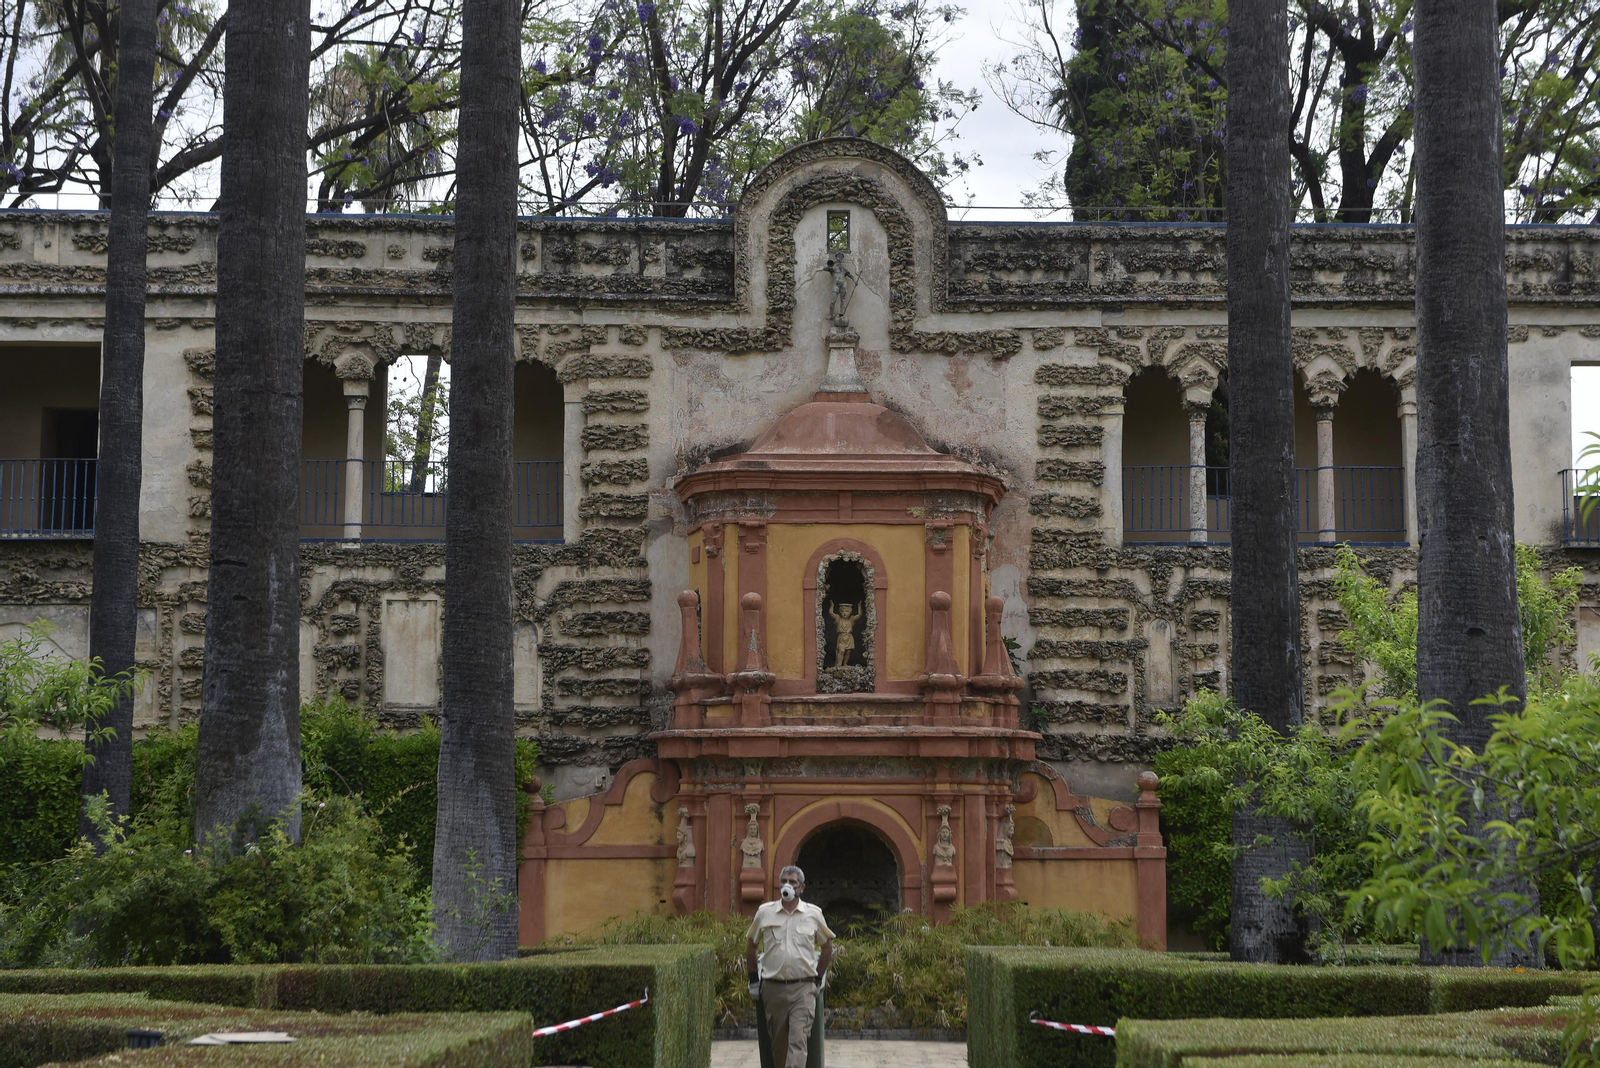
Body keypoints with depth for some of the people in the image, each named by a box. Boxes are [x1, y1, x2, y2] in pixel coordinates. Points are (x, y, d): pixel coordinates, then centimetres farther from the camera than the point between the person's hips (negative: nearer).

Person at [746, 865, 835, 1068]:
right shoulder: (764, 913, 5)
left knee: (798, 1041, -13)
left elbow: (827, 947, 16)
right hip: (772, 988, 2)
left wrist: (818, 978, 13)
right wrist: (753, 980, 13)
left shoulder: (814, 914, 3)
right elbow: (750, 946, 16)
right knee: (778, 1043, 8)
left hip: (803, 988, -2)